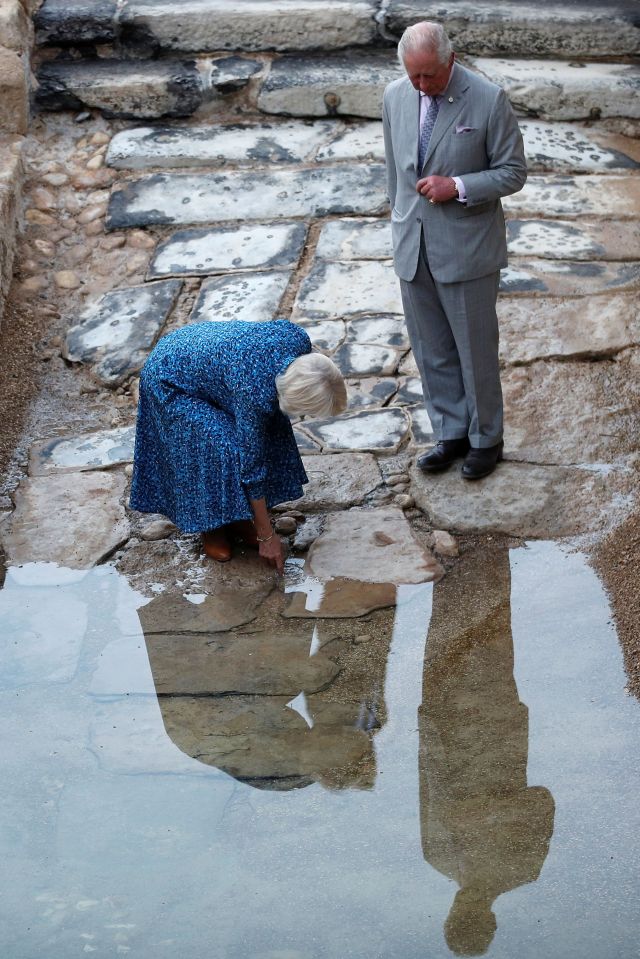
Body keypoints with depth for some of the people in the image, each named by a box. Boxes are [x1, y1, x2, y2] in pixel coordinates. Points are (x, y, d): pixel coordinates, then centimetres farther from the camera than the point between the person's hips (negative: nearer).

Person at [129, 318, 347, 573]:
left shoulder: (299, 339, -25)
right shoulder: (255, 394, -39)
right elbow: (252, 468, -28)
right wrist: (267, 537, -19)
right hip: (169, 380, -7)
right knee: (218, 449, -16)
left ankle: (234, 516, 15)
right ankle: (211, 527, 8)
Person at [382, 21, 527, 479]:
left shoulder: (489, 100, -14)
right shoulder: (396, 96, 2)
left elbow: (513, 172, -8)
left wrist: (458, 187, -21)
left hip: (466, 249, -4)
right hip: (413, 248, 5)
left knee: (476, 350, 8)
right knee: (432, 351, 13)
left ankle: (486, 438, 24)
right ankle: (451, 433, 28)